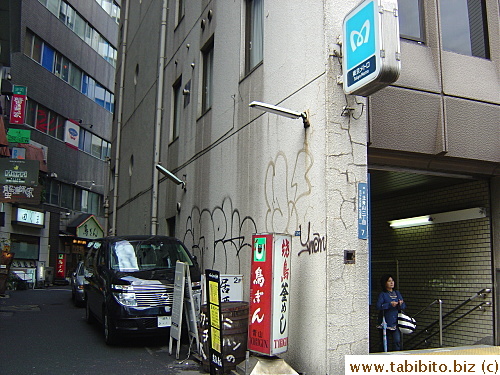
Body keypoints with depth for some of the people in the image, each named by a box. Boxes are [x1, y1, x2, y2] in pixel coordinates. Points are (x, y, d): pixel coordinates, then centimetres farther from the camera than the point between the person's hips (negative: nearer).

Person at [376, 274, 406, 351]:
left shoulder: (397, 293, 13)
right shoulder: (382, 294, -2)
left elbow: (404, 306, 11)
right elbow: (378, 306, -16)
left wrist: (400, 304, -11)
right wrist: (390, 304, -22)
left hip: (395, 322, 3)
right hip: (385, 322, -3)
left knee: (397, 341, -8)